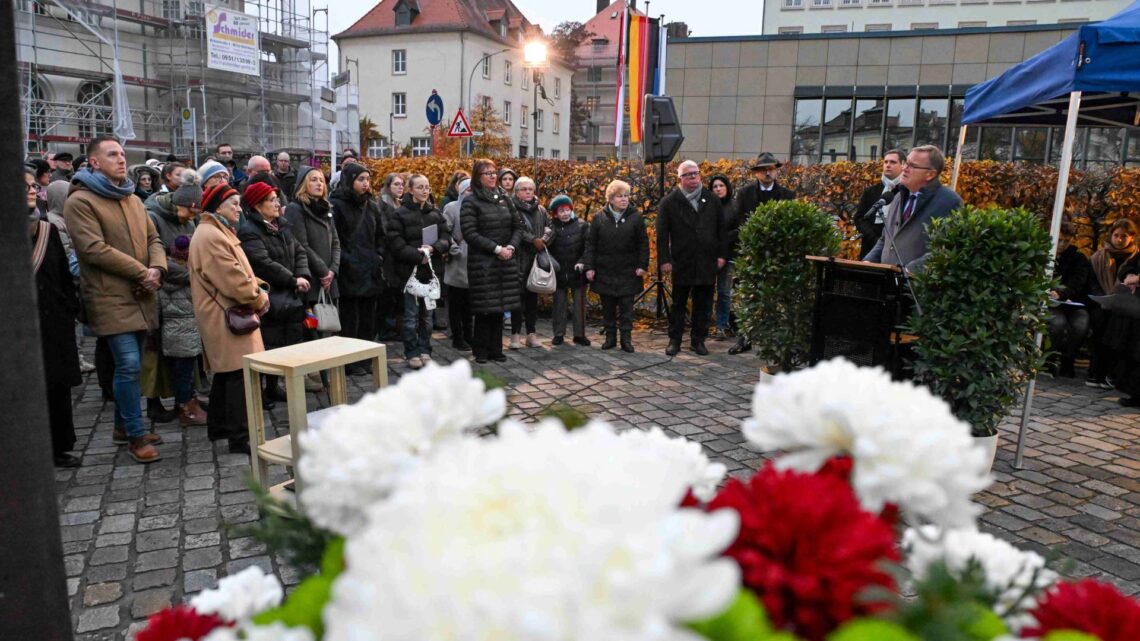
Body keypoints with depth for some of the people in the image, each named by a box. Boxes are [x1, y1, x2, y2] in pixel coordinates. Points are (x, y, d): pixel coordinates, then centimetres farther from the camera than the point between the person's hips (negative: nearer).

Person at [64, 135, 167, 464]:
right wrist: (141, 272, -14)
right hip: (111, 298, -7)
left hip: (140, 296, 7)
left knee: (129, 366, 14)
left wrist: (157, 269, -7)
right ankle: (135, 436, 1)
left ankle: (123, 426, 28)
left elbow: (153, 238, 14)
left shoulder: (133, 200, 16)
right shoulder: (80, 201, -8)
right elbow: (94, 249, -17)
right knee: (129, 365, -10)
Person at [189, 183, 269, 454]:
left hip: (224, 315, 11)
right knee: (239, 374, -9)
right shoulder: (210, 236, -18)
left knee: (226, 373, 18)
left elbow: (239, 271, 20)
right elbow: (233, 280, -23)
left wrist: (257, 288, 3)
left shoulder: (218, 232, 18)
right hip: (227, 317, -11)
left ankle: (218, 427, 30)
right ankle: (240, 437, -5)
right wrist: (259, 299, -9)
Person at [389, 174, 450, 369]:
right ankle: (412, 353, 12)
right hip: (410, 270, -4)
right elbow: (396, 244, -11)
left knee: (427, 314, 9)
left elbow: (445, 239, 6)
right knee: (411, 314, 0)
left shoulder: (436, 213, 10)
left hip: (431, 270, 4)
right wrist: (418, 256, -19)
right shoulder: (399, 215, -4)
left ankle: (424, 350, 20)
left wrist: (433, 248, -14)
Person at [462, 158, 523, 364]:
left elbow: (518, 226, 13)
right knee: (484, 307, -2)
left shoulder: (504, 198, 12)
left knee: (500, 306, 7)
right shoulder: (471, 202, -4)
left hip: (505, 261, 5)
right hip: (482, 262, -5)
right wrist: (496, 249, -16)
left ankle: (495, 349, 16)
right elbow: (470, 233, -12)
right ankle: (481, 350, 11)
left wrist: (511, 246, -5)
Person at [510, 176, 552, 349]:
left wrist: (544, 238, -6)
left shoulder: (541, 210, 15)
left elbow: (549, 226, 14)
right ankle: (515, 334, 3)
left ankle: (532, 334, 17)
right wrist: (534, 239, -15)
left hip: (537, 258, 5)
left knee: (533, 296, 10)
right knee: (518, 295, -5)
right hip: (519, 258, -5)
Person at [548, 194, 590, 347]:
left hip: (577, 272, 0)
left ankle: (579, 334, 15)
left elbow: (588, 246, -4)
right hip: (559, 273, 1)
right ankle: (559, 334, 18)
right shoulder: (551, 227, -1)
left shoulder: (581, 225, -2)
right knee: (559, 304, 8)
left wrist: (582, 262, -15)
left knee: (579, 304, 6)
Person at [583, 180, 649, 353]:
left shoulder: (635, 217, 0)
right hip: (604, 272, 1)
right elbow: (590, 244, 2)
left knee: (626, 307, 2)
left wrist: (642, 265, -5)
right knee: (608, 307, 9)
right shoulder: (599, 218, 1)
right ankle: (610, 337, 20)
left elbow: (643, 244, 1)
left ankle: (626, 339, 8)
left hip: (628, 272, -1)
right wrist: (589, 267, -3)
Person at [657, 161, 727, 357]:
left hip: (707, 262, 2)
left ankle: (698, 340, 19)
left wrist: (722, 255, 4)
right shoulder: (669, 202, -1)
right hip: (681, 262, -2)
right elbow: (662, 234, -3)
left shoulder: (712, 200, 8)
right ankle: (675, 340, 17)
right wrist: (664, 260, -8)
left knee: (703, 304, 8)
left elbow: (721, 229, 10)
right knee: (678, 303, 7)